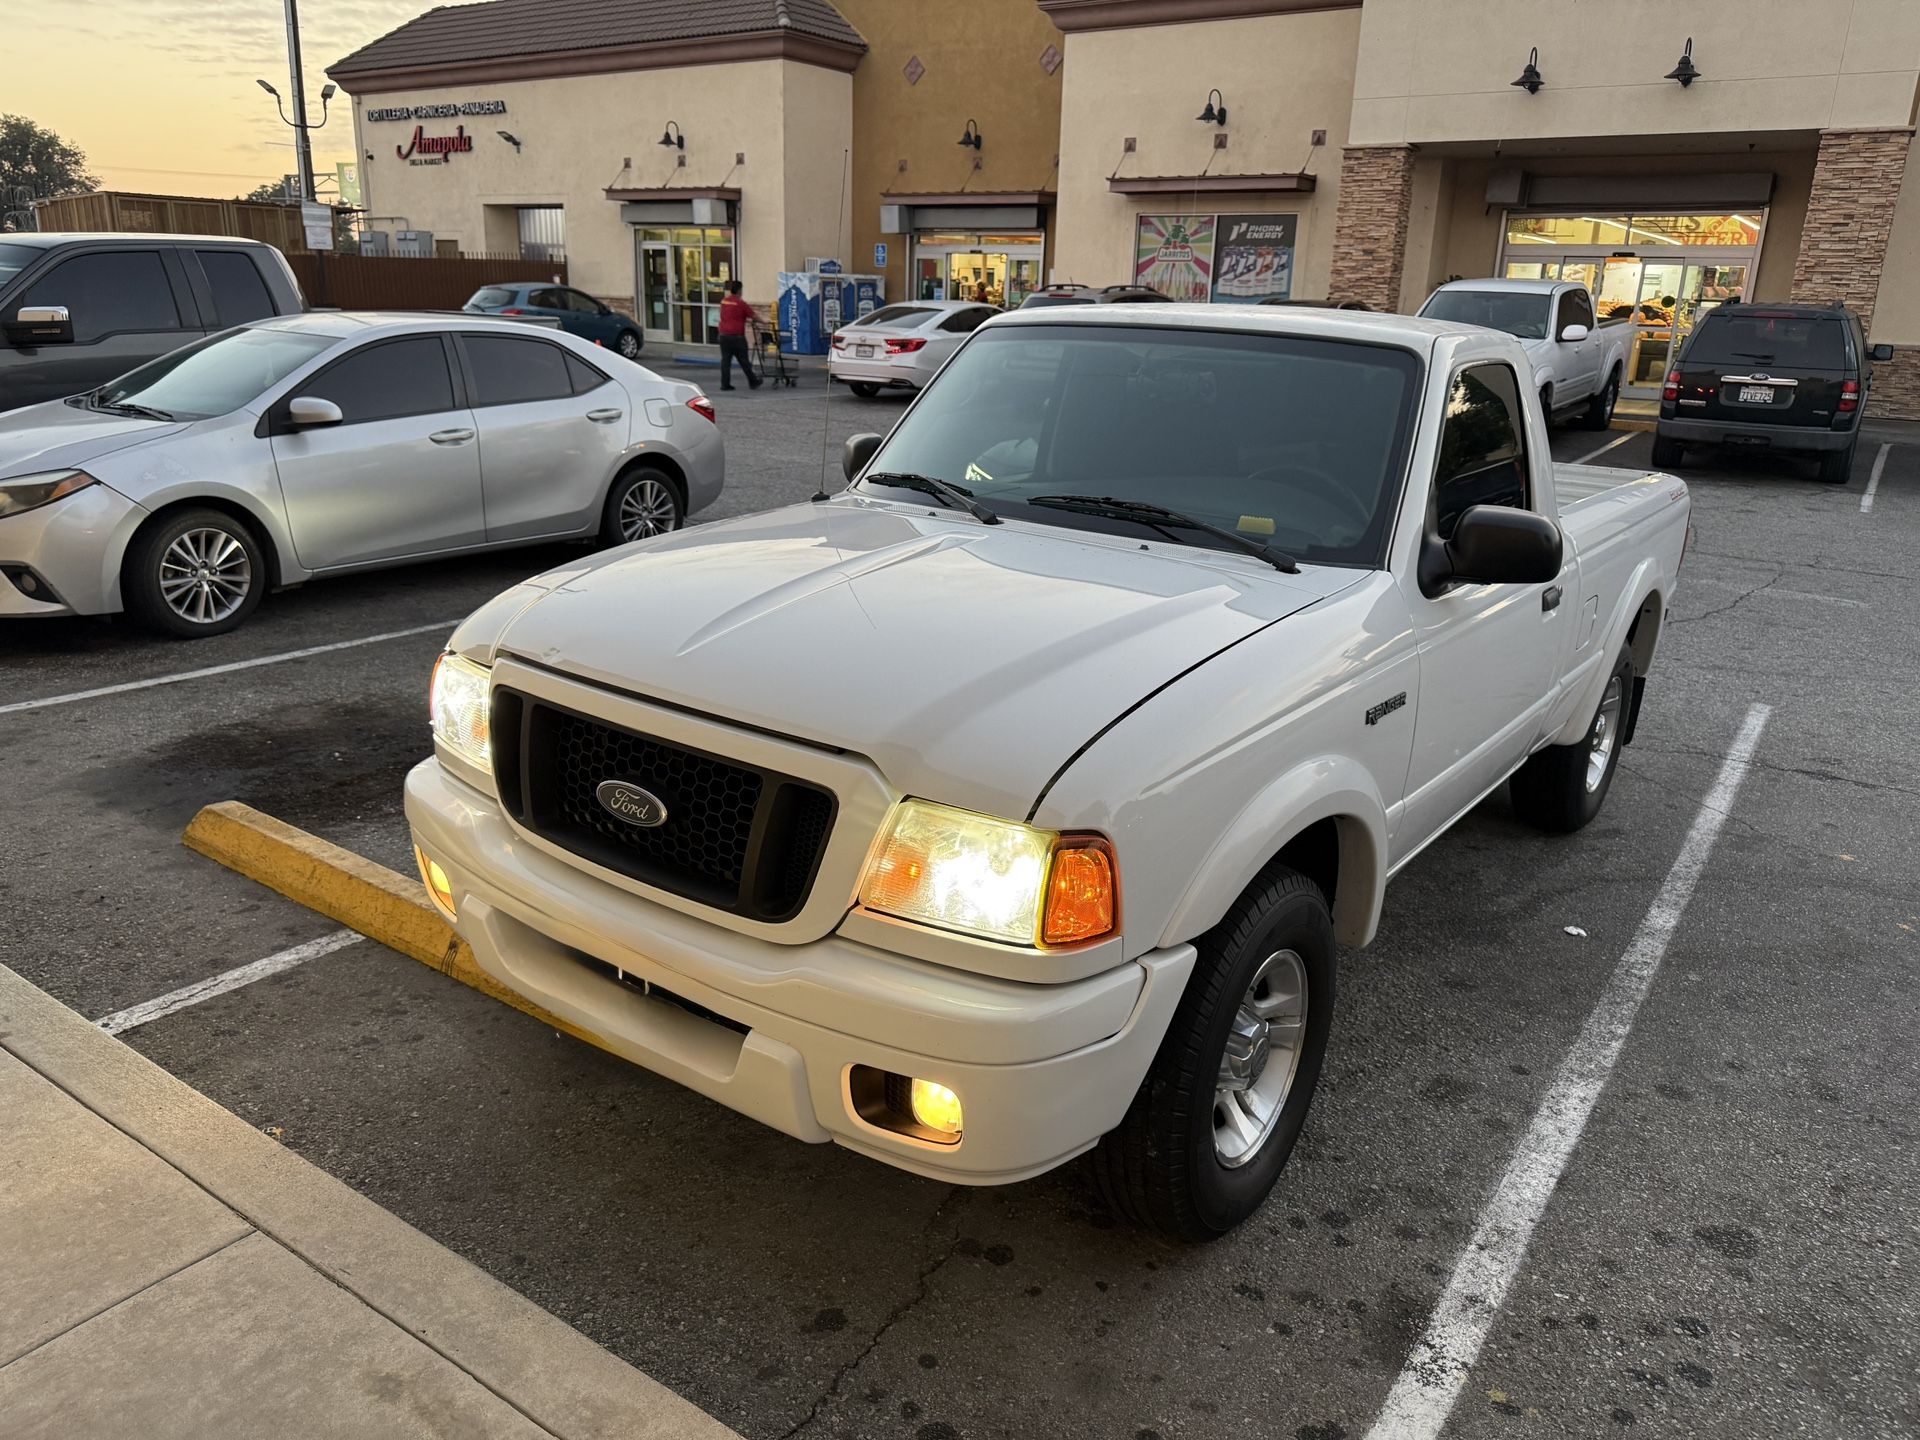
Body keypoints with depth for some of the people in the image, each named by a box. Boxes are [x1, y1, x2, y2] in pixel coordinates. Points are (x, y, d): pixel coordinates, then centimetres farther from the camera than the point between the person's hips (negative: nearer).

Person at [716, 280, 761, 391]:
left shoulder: (723, 301, 10)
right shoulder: (740, 303, -8)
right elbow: (753, 316, 1)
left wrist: (747, 320, 33)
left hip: (724, 335, 5)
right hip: (737, 336, -5)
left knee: (725, 360, 6)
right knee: (744, 361, 4)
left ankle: (725, 384, 2)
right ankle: (753, 382, 15)